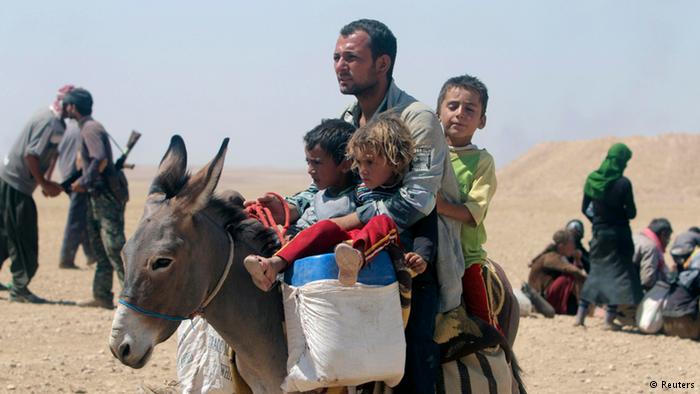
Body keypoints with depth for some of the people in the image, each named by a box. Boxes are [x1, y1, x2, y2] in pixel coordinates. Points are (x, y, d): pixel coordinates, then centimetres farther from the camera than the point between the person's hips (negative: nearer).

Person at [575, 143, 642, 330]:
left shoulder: (592, 179, -1)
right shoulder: (623, 183, -16)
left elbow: (585, 209, 5)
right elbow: (631, 213, -12)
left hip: (599, 232, 5)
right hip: (619, 233, -5)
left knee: (597, 270, 17)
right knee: (618, 271, 4)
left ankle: (581, 315, 13)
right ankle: (609, 319, 1)